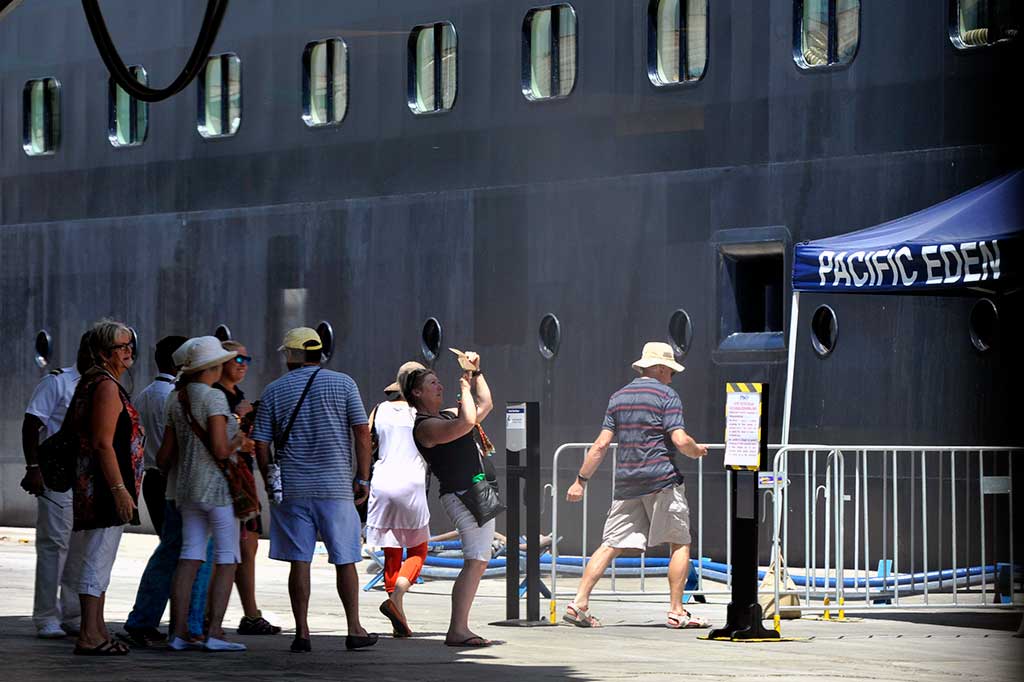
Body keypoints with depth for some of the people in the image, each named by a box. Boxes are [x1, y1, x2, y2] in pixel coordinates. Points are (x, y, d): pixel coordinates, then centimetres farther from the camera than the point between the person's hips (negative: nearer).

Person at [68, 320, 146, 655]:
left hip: (91, 486, 11)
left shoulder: (92, 382, 19)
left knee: (98, 563, 14)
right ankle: (89, 637, -10)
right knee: (98, 561, -10)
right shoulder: (107, 386, -13)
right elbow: (103, 443, -20)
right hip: (105, 485, -11)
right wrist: (119, 489, -22)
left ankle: (97, 632, 20)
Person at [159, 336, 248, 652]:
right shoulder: (214, 398, -13)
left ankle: (179, 633, 1)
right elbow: (221, 450, -21)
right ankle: (214, 633, -7)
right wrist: (241, 438, -2)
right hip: (219, 488, -7)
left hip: (187, 488, 7)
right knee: (227, 561, -2)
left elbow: (165, 455, 11)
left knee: (189, 558, 6)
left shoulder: (176, 400, 9)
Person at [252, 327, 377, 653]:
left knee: (299, 561, 3)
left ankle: (302, 633, 2)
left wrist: (269, 481, 15)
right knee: (345, 560, 7)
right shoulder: (343, 384, 2)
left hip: (291, 488, 1)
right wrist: (363, 478, 4)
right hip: (336, 486, -1)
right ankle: (354, 630, 9)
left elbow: (261, 444, 3)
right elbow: (362, 432, -3)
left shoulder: (274, 391, 4)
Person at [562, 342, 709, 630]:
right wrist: (697, 451, 8)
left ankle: (579, 603, -5)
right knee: (680, 544, 4)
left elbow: (601, 445, 8)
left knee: (610, 545, 5)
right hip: (662, 479, -5)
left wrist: (581, 480, 12)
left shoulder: (618, 397, 13)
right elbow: (680, 440, -13)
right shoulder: (666, 395, -3)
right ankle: (676, 611, 1)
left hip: (626, 482, 5)